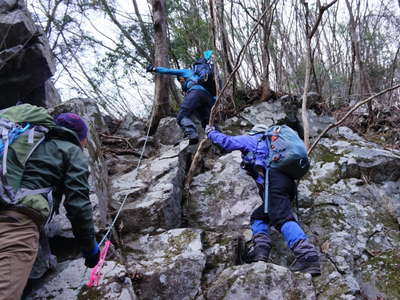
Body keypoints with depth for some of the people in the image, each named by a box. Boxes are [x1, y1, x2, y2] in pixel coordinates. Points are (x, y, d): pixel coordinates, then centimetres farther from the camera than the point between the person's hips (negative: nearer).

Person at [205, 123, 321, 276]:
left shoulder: (251, 139, 20)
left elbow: (226, 141, 20)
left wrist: (211, 132, 37)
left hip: (273, 179, -8)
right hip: (288, 182, 8)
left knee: (282, 218, -23)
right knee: (258, 216, 16)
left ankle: (308, 256, -39)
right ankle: (260, 250, -6)